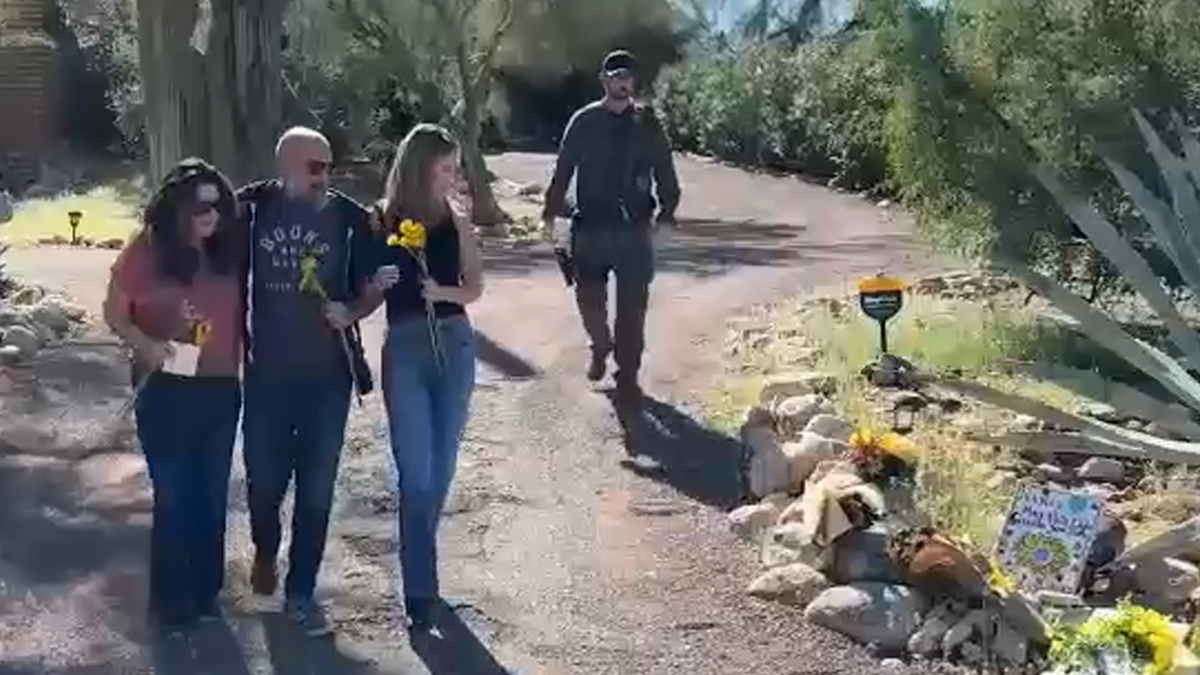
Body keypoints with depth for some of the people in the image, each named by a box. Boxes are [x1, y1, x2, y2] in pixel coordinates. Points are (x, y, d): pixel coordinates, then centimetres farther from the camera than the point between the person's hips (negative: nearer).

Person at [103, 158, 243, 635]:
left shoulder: (228, 253, 0)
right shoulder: (146, 251, -9)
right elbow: (114, 312, -2)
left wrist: (243, 357, -1)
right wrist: (147, 345, -18)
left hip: (220, 390, 4)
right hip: (166, 390, -3)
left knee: (212, 495, 13)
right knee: (174, 497, 1)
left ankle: (206, 594, 27)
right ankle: (171, 603, 15)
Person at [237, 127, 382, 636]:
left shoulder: (350, 218, -5)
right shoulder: (252, 208, -6)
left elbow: (372, 288, 4)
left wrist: (350, 312, -16)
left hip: (328, 375, 0)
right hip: (266, 374, 0)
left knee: (316, 488, 6)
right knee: (264, 479, 11)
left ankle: (301, 592, 21)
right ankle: (265, 551, 44)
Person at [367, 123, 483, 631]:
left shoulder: (457, 220, 3)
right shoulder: (383, 221, -4)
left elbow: (475, 287, 6)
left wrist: (443, 290, -13)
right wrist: (377, 283, -21)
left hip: (455, 345, 3)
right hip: (405, 349, -3)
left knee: (442, 466, 10)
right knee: (416, 473, -5)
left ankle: (419, 564, 31)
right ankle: (420, 592, 1)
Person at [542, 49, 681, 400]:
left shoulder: (647, 123, 3)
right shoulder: (584, 120, 2)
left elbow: (665, 172, 6)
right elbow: (563, 170, 4)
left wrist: (665, 211, -3)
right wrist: (550, 212, 0)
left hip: (634, 229, 0)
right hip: (590, 227, 0)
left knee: (632, 306, 2)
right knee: (589, 299, 3)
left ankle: (628, 375, 14)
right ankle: (601, 347, 34)